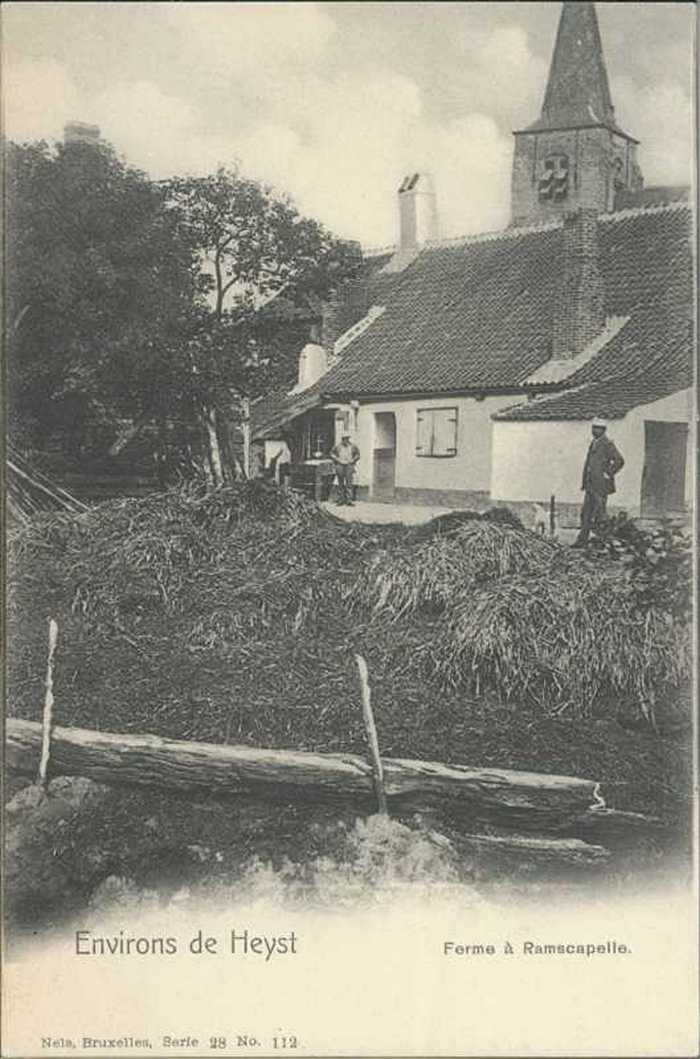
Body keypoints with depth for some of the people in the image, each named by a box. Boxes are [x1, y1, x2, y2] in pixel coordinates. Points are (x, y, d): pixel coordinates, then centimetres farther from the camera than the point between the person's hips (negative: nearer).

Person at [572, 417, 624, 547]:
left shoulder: (607, 444, -12)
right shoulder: (593, 443, 15)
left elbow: (619, 461, -20)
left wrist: (608, 474, -14)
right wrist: (585, 481, 20)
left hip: (601, 485, -8)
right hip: (590, 485, 8)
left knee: (598, 513, -4)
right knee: (586, 513, 7)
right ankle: (582, 540, 11)